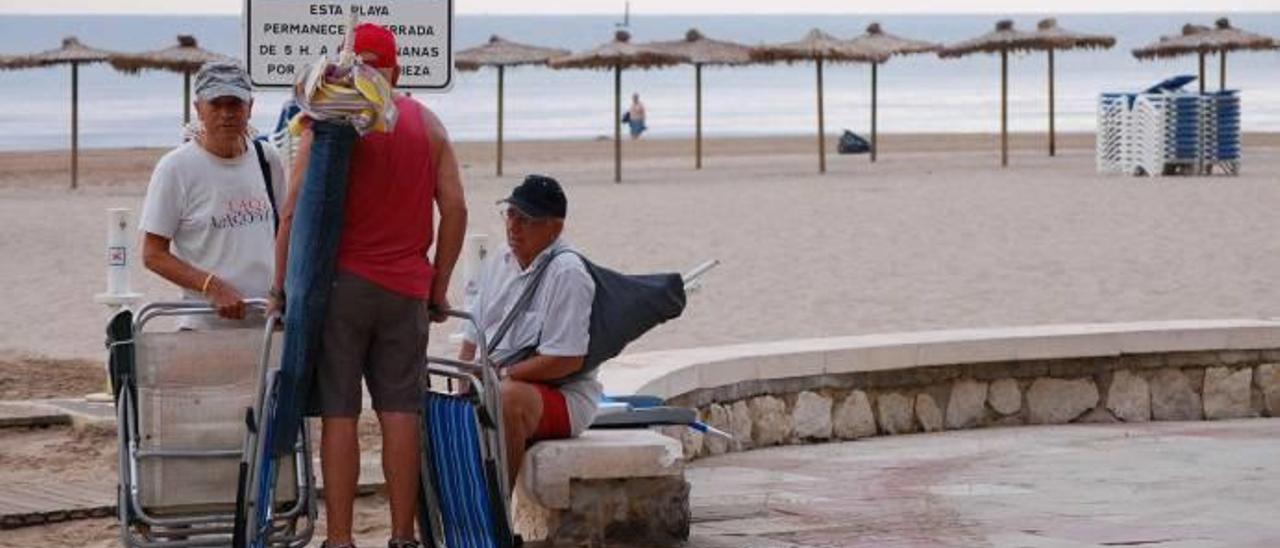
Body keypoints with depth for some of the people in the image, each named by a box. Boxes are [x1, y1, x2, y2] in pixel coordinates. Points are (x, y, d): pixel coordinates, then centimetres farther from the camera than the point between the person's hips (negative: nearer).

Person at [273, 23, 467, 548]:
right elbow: (455, 209, 5)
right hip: (407, 289, 3)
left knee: (339, 412, -1)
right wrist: (439, 285, 12)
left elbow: (296, 209, -11)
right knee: (400, 410, 6)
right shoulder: (428, 124, 9)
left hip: (341, 282, -3)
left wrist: (281, 282, -3)